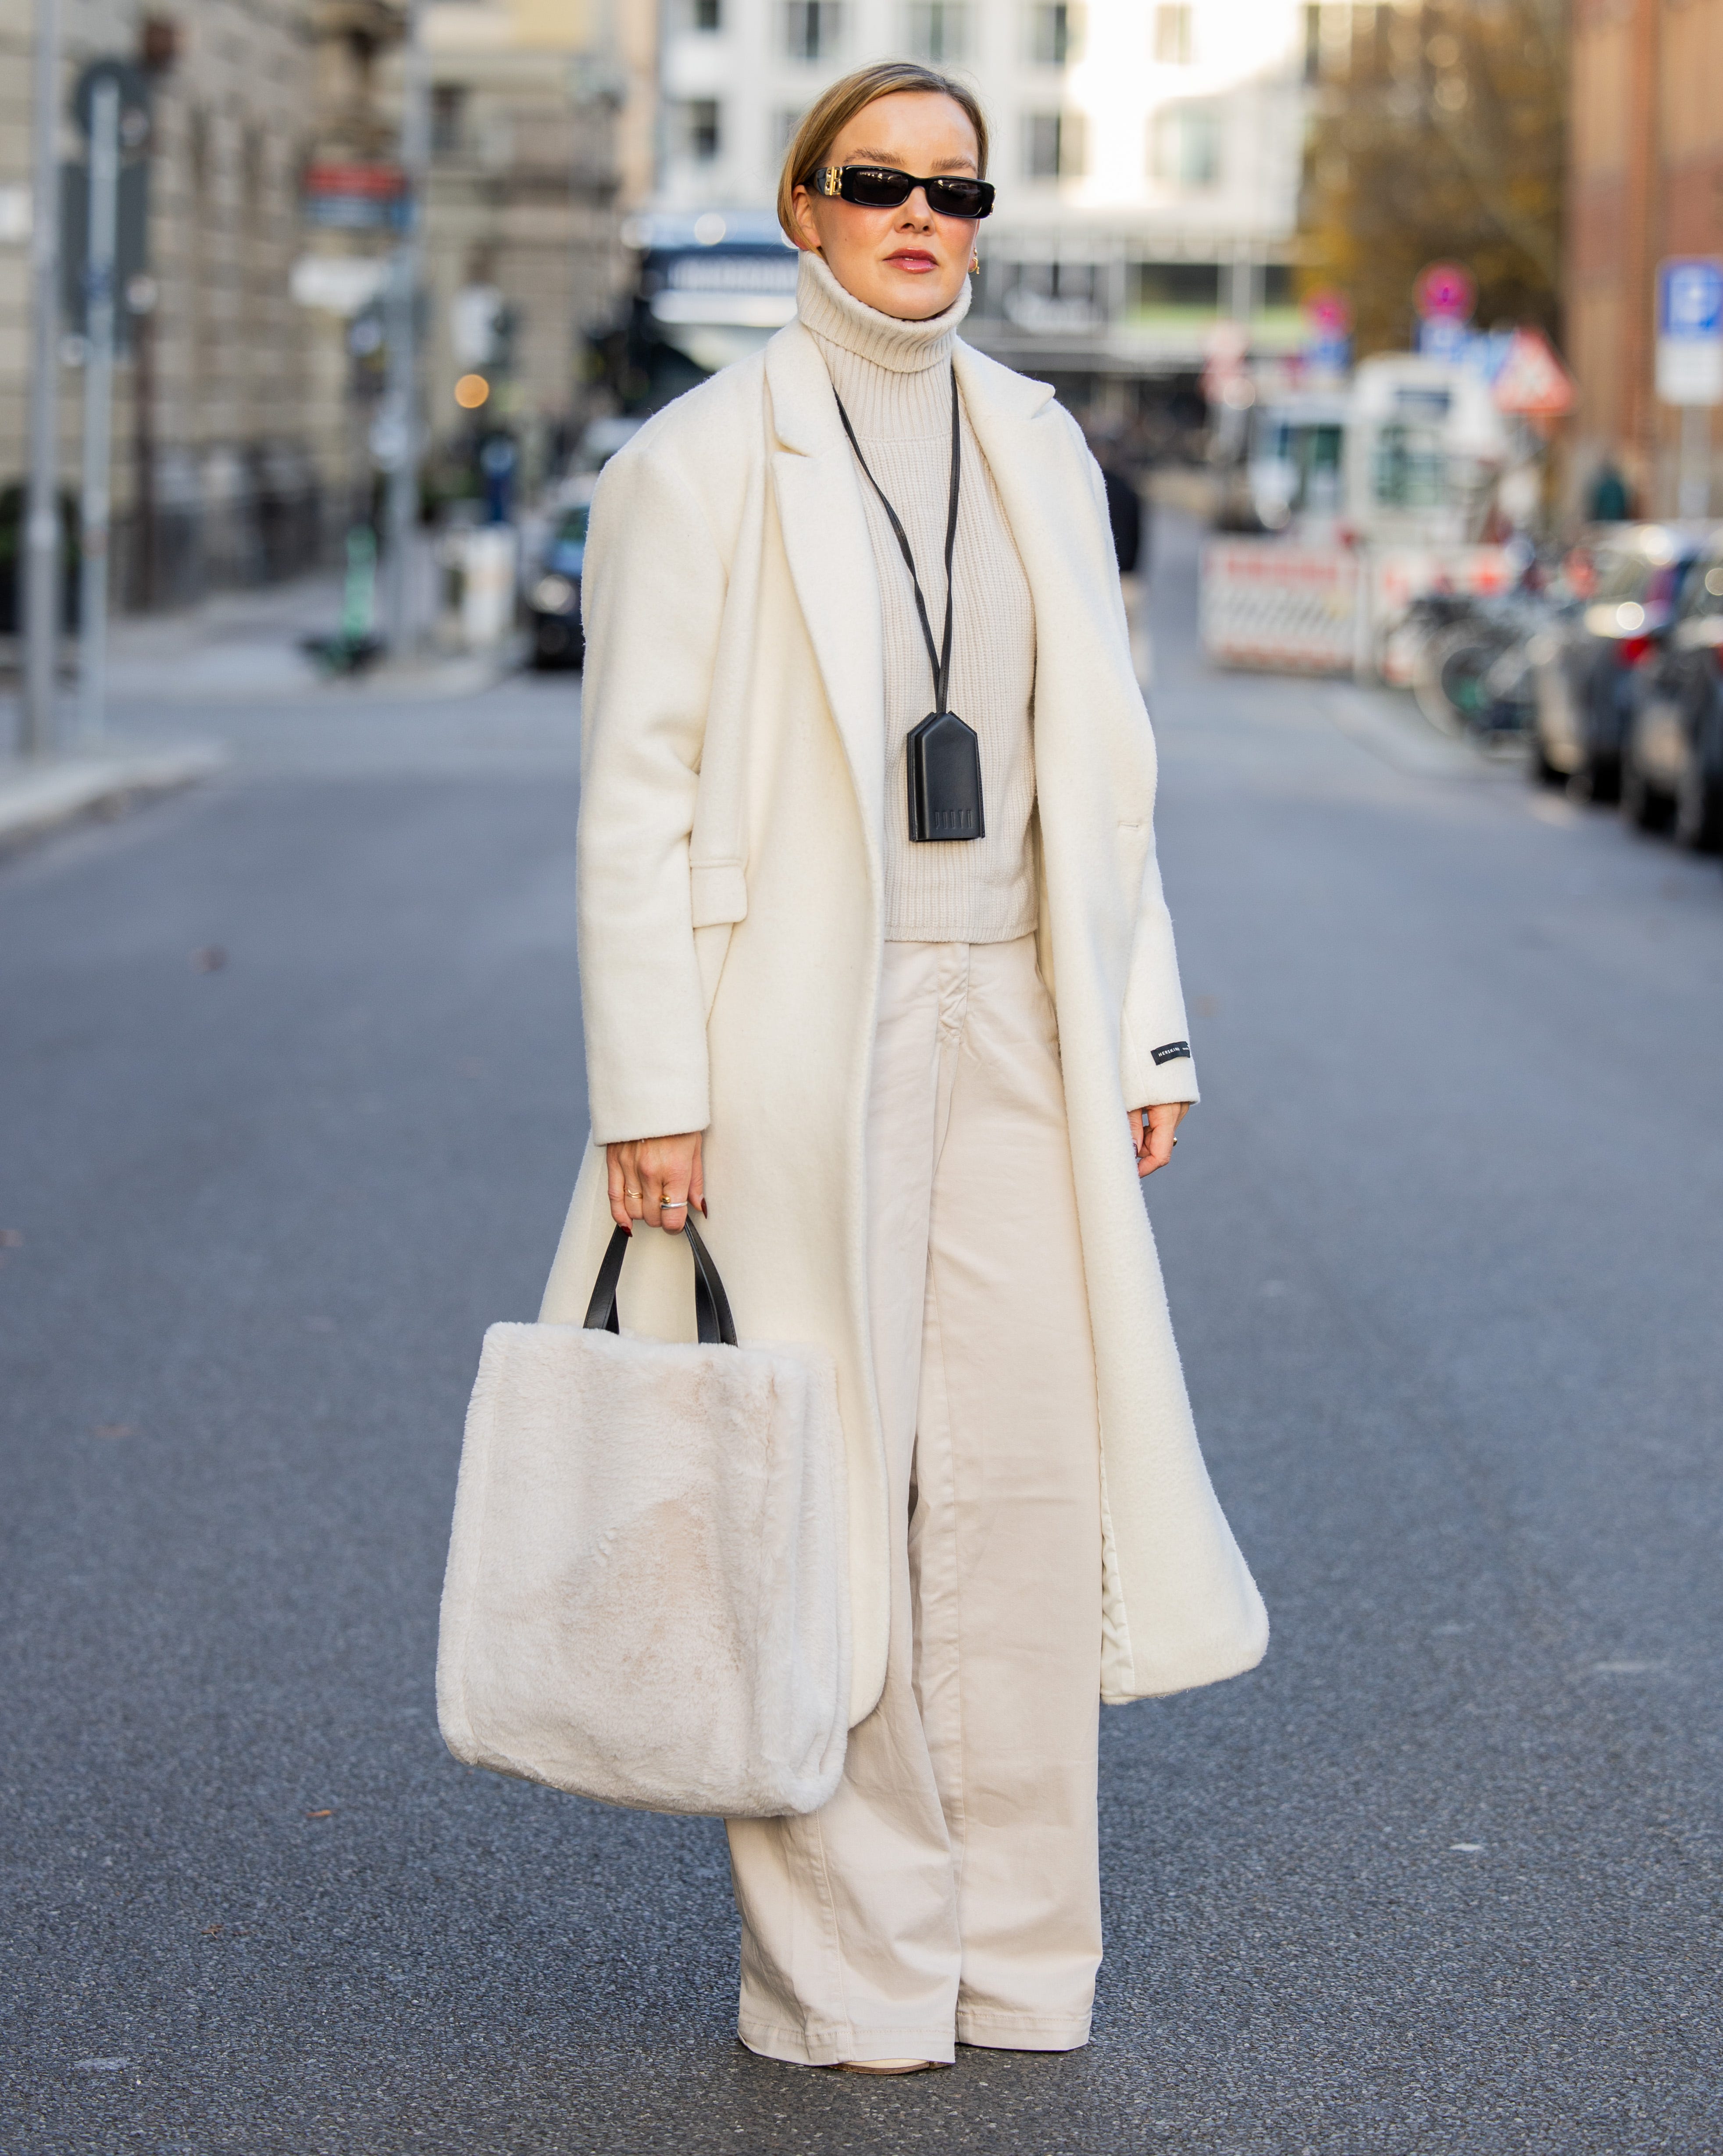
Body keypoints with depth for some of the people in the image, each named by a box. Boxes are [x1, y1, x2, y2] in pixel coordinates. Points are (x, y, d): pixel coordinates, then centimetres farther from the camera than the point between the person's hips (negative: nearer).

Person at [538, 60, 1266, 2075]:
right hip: (798, 1031, -5)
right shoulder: (702, 461, -4)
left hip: (1009, 1023, 5)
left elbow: (1096, 762, 15)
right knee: (822, 1493, -1)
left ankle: (1010, 1948, 17)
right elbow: (636, 792, -7)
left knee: (1022, 1475, 5)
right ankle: (837, 1974, 10)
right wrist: (648, 1092, -12)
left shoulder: (1037, 448, 12)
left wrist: (1138, 1028, 10)